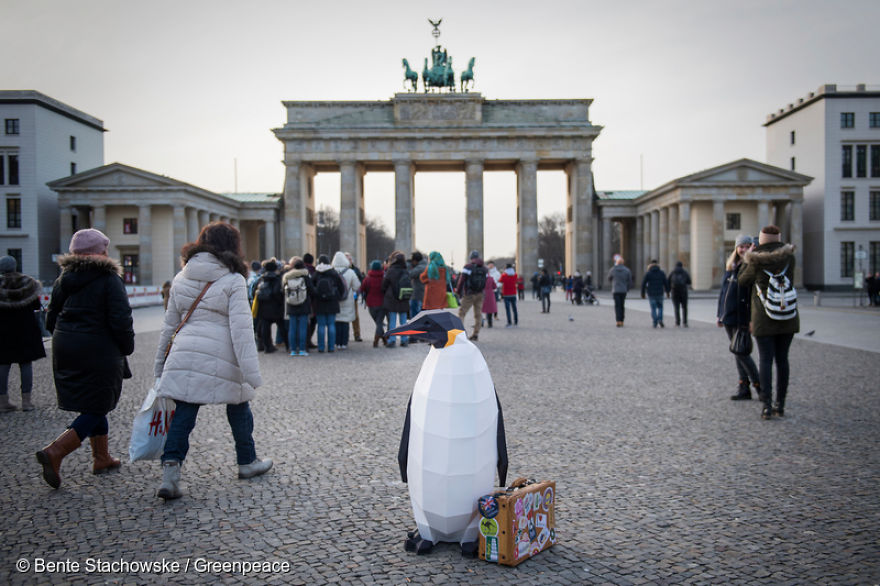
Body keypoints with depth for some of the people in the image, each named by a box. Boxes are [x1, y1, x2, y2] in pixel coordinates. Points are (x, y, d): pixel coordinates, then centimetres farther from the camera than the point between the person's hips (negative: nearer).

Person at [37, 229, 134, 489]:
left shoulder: (63, 279, 9)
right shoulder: (109, 279, -11)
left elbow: (51, 319, 12)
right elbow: (121, 320, -16)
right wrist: (127, 348, -2)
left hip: (65, 350, 7)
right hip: (99, 351, -7)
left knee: (92, 405, 19)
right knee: (96, 408, 1)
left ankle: (101, 457, 26)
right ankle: (54, 452, -14)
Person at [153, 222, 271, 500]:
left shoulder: (181, 278, 9)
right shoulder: (234, 281, -6)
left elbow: (169, 325, 14)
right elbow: (240, 329, -13)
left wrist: (160, 365, 22)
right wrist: (251, 373, -13)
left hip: (185, 356, 4)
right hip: (222, 359, -3)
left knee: (183, 414, 7)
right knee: (238, 409, 16)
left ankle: (170, 471, -5)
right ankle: (247, 462, 31)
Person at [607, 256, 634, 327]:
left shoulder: (613, 270, -2)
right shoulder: (627, 270, 1)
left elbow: (609, 278, 15)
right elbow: (630, 282, 4)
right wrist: (627, 289, 18)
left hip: (615, 291, -2)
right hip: (623, 291, 2)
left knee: (617, 306, -3)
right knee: (622, 306, 13)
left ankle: (618, 321, -17)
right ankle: (621, 321, 15)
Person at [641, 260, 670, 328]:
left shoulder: (647, 273, -3)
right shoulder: (662, 273, 2)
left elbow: (643, 284, -5)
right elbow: (666, 283, 4)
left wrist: (643, 293, 3)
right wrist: (667, 292, 15)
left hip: (651, 294, -1)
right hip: (659, 293, 1)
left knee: (653, 308, 6)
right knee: (660, 307, 15)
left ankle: (655, 323, 1)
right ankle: (660, 320, -5)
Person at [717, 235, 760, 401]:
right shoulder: (730, 266, 12)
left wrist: (751, 320, -22)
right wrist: (720, 315, 15)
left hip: (741, 318, -7)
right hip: (728, 317, 7)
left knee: (741, 352, -6)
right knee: (737, 352, 10)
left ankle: (759, 385, 9)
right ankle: (744, 389, 17)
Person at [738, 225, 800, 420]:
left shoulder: (757, 262, -8)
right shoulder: (789, 258, 1)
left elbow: (742, 281, 6)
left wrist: (748, 257, 14)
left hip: (764, 319, -3)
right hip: (788, 317, 3)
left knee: (766, 360, 0)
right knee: (782, 359, 10)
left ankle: (767, 405, -6)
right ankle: (780, 404, 15)